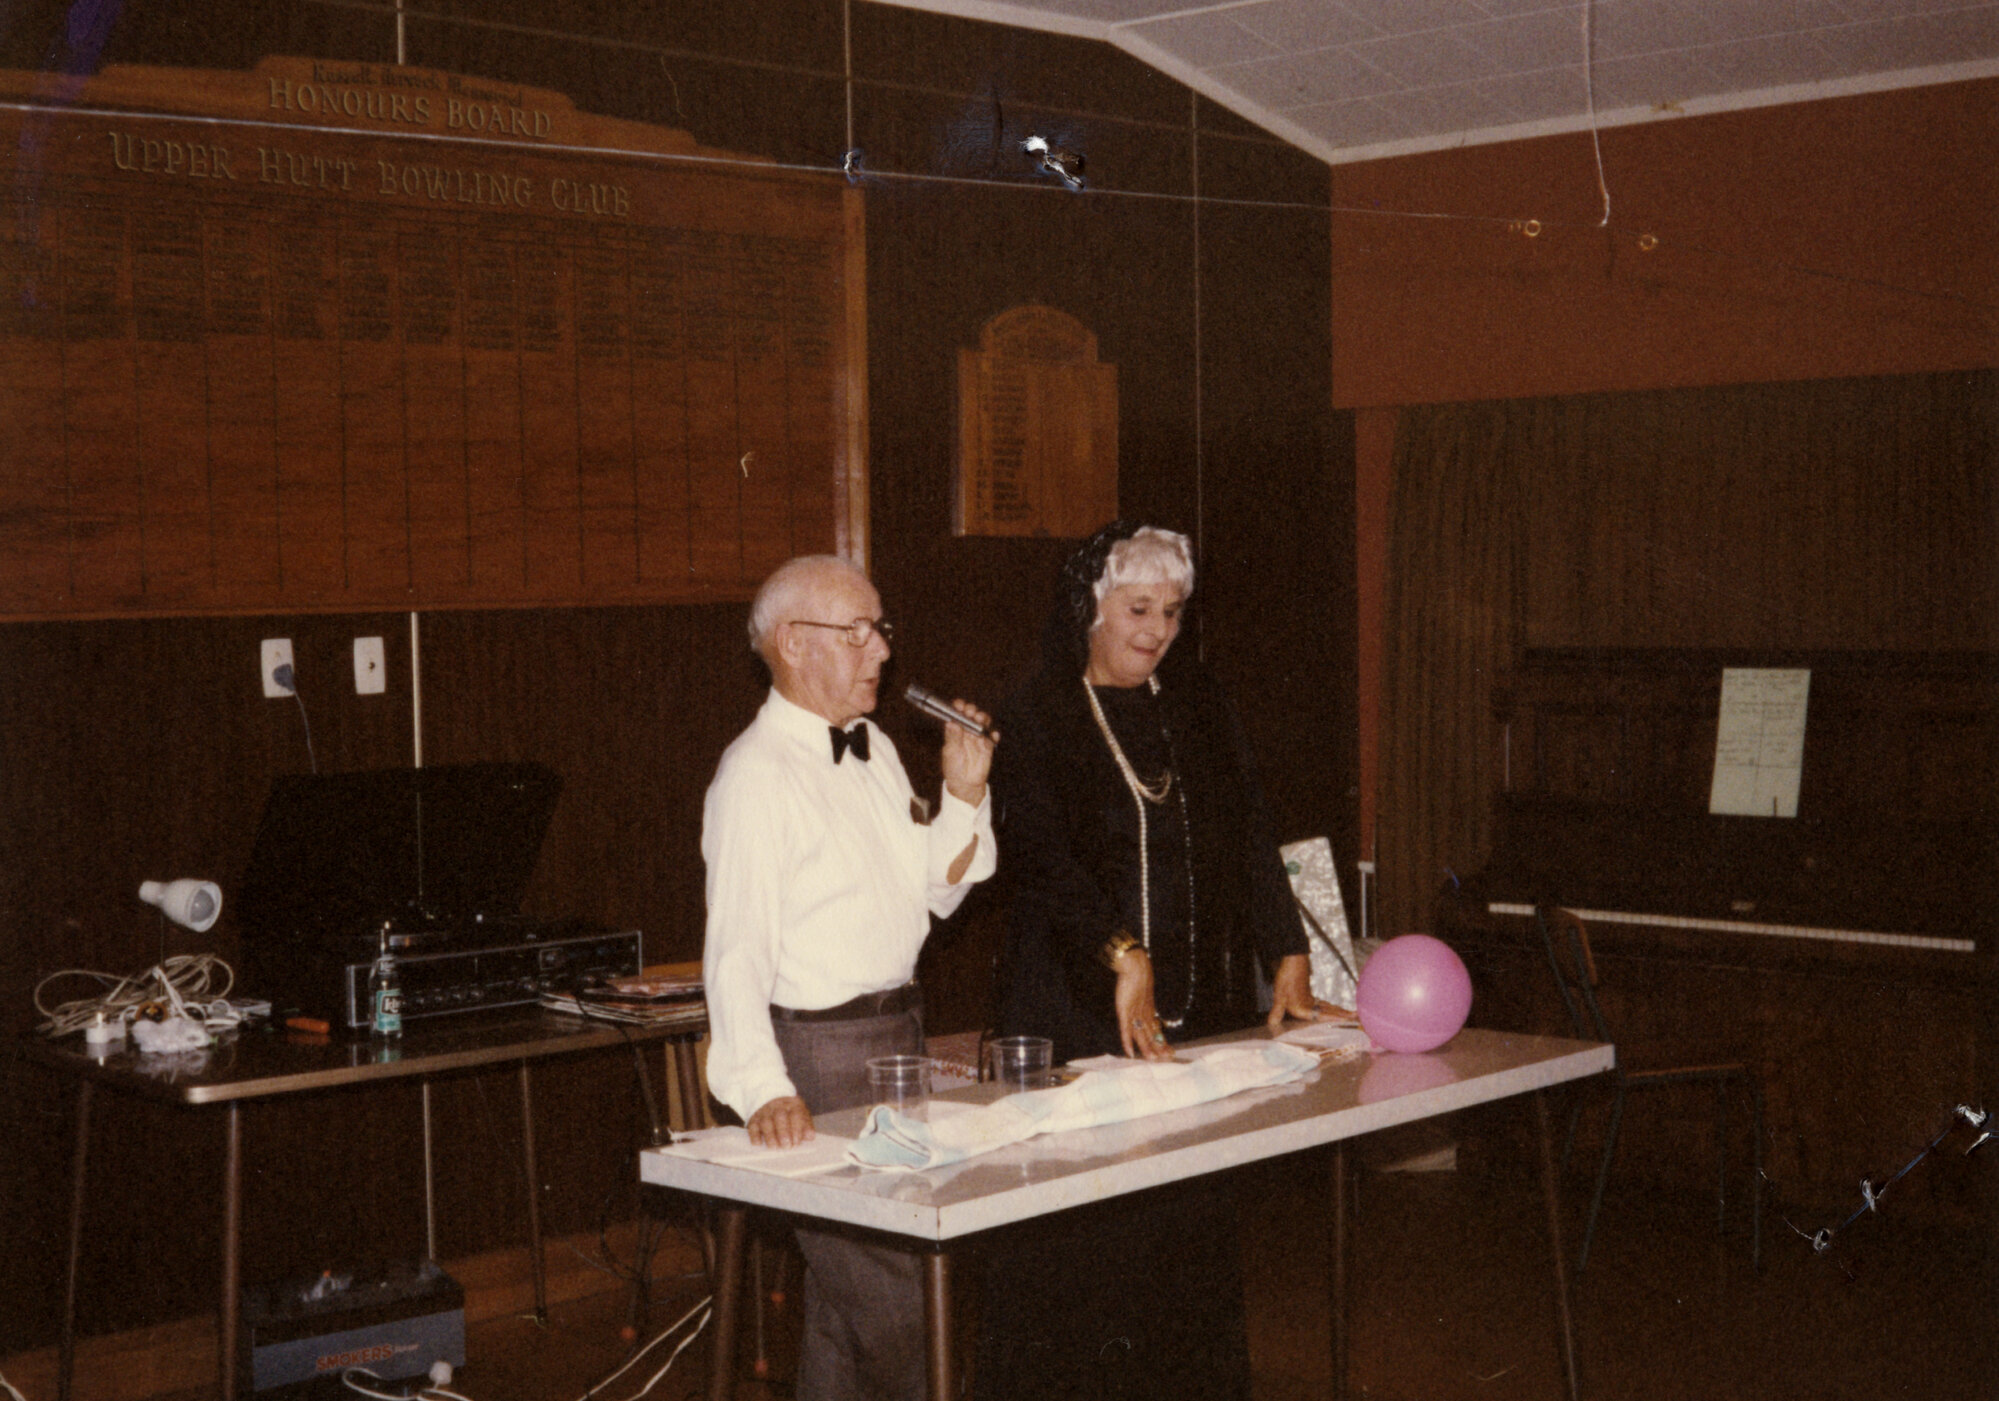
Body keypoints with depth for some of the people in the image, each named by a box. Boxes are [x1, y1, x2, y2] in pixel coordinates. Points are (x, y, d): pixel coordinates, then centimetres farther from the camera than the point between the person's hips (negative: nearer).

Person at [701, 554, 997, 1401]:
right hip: (820, 1053, -8)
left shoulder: (876, 752, 13)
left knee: (845, 1298, 16)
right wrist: (764, 1093, -35)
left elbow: (932, 892, 20)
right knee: (891, 1306, -6)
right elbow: (735, 951, -24)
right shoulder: (757, 774, -16)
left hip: (900, 1036, 9)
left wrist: (964, 793, 5)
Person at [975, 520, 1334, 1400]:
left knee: (1192, 1217, 5)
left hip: (1199, 1012, 5)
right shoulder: (1038, 719, -2)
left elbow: (1251, 840, 10)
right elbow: (1043, 856, -15)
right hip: (1076, 1013, -5)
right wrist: (1123, 958, -28)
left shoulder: (1200, 708, 14)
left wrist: (1287, 962, -2)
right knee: (1077, 1237, -5)